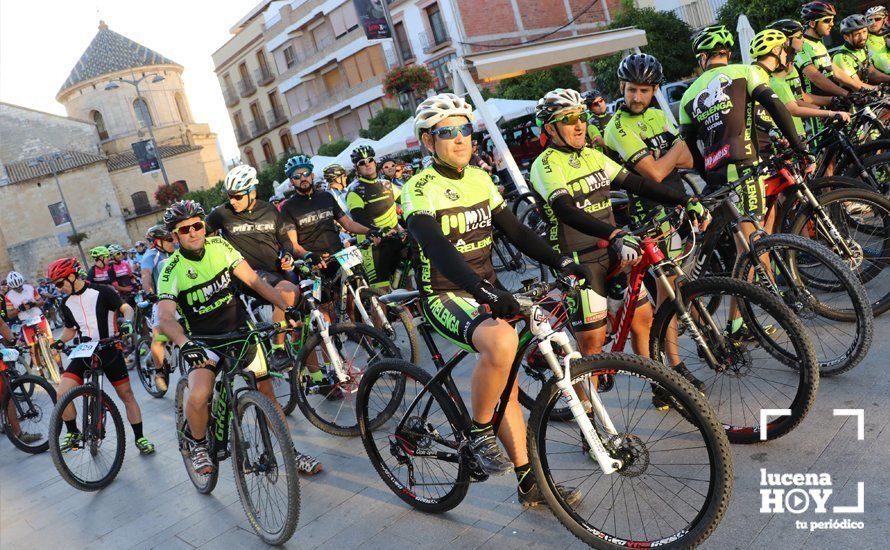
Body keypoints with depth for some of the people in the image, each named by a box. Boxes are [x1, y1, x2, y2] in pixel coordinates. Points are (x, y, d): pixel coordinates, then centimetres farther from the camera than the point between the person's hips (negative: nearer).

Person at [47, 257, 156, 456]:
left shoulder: (102, 292, -8)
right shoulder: (67, 303, 8)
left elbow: (126, 308, -14)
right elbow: (70, 329, 19)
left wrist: (127, 322, -35)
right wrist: (59, 342, -1)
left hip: (109, 351, -4)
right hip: (84, 353, 4)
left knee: (126, 394, 0)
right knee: (62, 394, -13)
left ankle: (140, 438, 12)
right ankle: (73, 433, 9)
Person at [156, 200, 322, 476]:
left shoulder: (219, 246, -6)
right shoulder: (172, 270, -15)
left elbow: (254, 280, -6)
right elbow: (165, 318, -28)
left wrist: (286, 307, -18)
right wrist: (184, 344, -48)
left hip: (240, 330, 3)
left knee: (267, 392, 3)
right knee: (198, 397, -27)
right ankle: (198, 444, 4)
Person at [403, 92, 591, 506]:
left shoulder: (480, 179, 8)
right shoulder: (420, 189, -14)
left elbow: (515, 231, 10)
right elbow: (438, 248, -30)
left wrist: (561, 262, -5)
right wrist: (484, 291, -44)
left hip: (486, 290, 7)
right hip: (444, 295, -7)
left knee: (507, 388, 9)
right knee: (501, 341, -35)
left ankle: (529, 483, 22)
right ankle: (479, 435, -12)